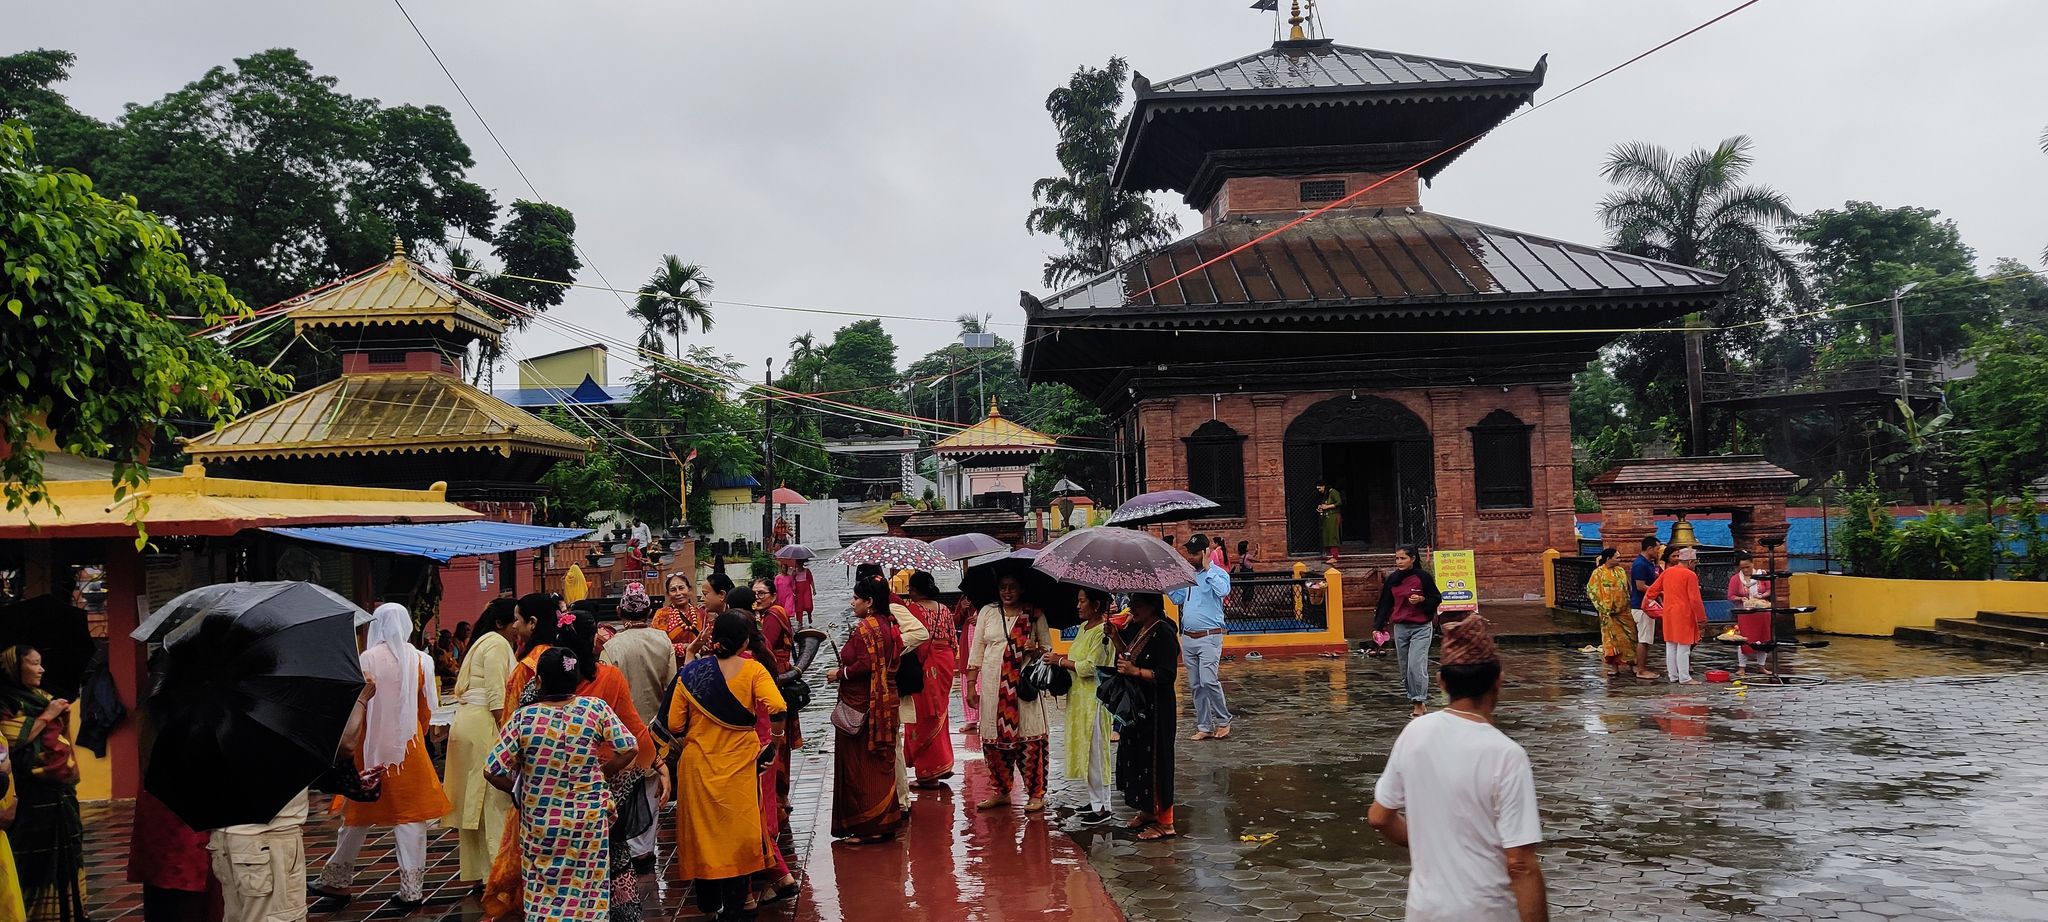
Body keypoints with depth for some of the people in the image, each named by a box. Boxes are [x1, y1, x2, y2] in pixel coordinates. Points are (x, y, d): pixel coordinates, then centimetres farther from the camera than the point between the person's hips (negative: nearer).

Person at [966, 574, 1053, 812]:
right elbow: (977, 649, 10)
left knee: (1029, 739, -5)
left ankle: (1036, 794, 6)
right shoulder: (987, 612, 8)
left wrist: (1037, 649, -13)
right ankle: (1001, 792, 21)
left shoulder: (1035, 614, 4)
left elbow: (1049, 648, 9)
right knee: (994, 739, 5)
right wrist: (972, 684, 5)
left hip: (1025, 684, -2)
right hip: (993, 685, 2)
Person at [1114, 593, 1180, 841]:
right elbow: (1127, 655, 17)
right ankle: (1147, 811, 32)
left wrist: (1135, 671, -27)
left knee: (1155, 761, -1)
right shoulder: (1137, 628, 7)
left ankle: (1165, 822, 10)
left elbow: (1166, 676, -23)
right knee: (1135, 757, 17)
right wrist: (1115, 634, 4)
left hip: (1156, 711, -9)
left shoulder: (1163, 634, -19)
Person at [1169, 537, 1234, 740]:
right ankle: (1205, 727, 16)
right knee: (1195, 686, 8)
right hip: (1188, 637, 7)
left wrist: (1207, 569, -19)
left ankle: (1223, 720, 5)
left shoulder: (1218, 573, -6)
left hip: (1209, 637, -7)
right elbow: (1177, 598, 14)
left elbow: (1223, 591, -26)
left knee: (1208, 681, -15)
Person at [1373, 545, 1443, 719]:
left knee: (1416, 666, -14)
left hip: (1421, 628, -5)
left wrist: (1421, 599, -19)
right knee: (1405, 669, 8)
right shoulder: (1392, 579, 4)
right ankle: (1414, 700, 19)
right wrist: (1378, 627, 4)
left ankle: (1420, 703, -5)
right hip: (1400, 628, 5)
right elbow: (1385, 604, 9)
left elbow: (1437, 599, 0)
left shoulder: (1423, 577, -8)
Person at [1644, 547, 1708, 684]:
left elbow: (1652, 590, 11)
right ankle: (1684, 678, 1)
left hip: (1668, 614, 6)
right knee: (1683, 647, -2)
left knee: (1670, 646, 11)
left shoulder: (1666, 573, 7)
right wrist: (1702, 619, -8)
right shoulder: (1690, 575, -12)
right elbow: (1695, 599, -14)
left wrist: (1646, 603, 23)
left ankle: (1672, 675, 16)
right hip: (1684, 615, -6)